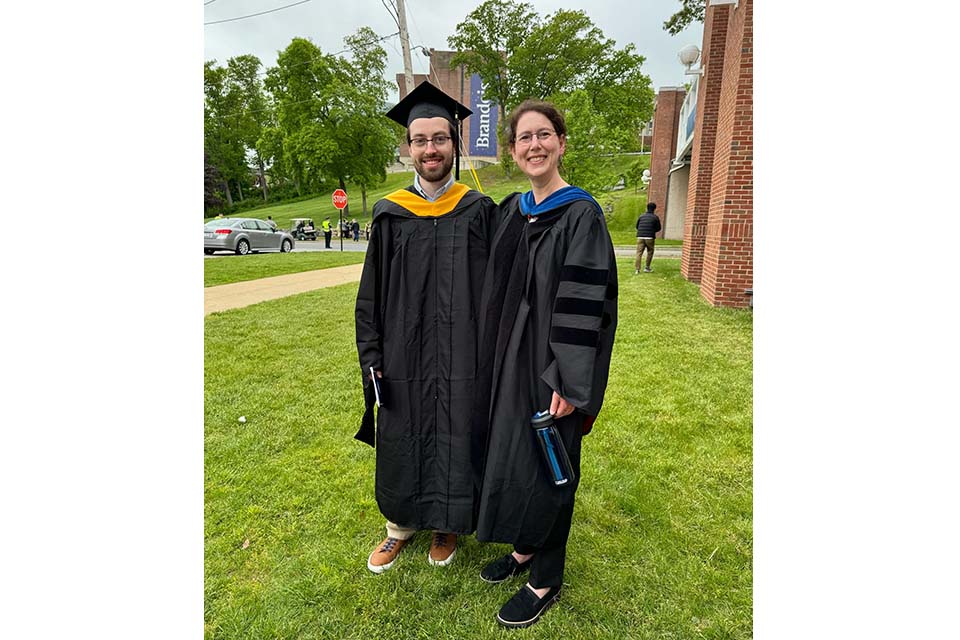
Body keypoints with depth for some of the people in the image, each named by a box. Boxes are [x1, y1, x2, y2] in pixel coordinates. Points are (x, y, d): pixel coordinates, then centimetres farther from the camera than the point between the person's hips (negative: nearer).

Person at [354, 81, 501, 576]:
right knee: (403, 439, 14)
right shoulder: (389, 214, 0)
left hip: (460, 353, -1)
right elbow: (371, 293, 3)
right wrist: (372, 357, -1)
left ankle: (446, 523, 36)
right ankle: (401, 523, 38)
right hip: (404, 353, 1)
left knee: (453, 438, 11)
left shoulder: (479, 211, -2)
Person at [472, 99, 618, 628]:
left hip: (548, 366, -7)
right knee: (505, 455, 17)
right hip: (505, 361, 7)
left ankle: (546, 579, 28)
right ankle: (524, 548, 41)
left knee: (541, 465, 6)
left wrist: (568, 384, -20)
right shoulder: (511, 210, 8)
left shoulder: (581, 215, -13)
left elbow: (586, 305, -18)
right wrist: (492, 360, 12)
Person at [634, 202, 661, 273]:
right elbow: (658, 228, 6)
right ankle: (647, 268, 16)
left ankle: (637, 269, -9)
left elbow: (637, 226, 16)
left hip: (640, 237, 2)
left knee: (639, 253, 0)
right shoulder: (655, 217, 1)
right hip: (650, 238, -2)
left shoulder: (641, 216, 10)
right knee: (650, 252, 15)